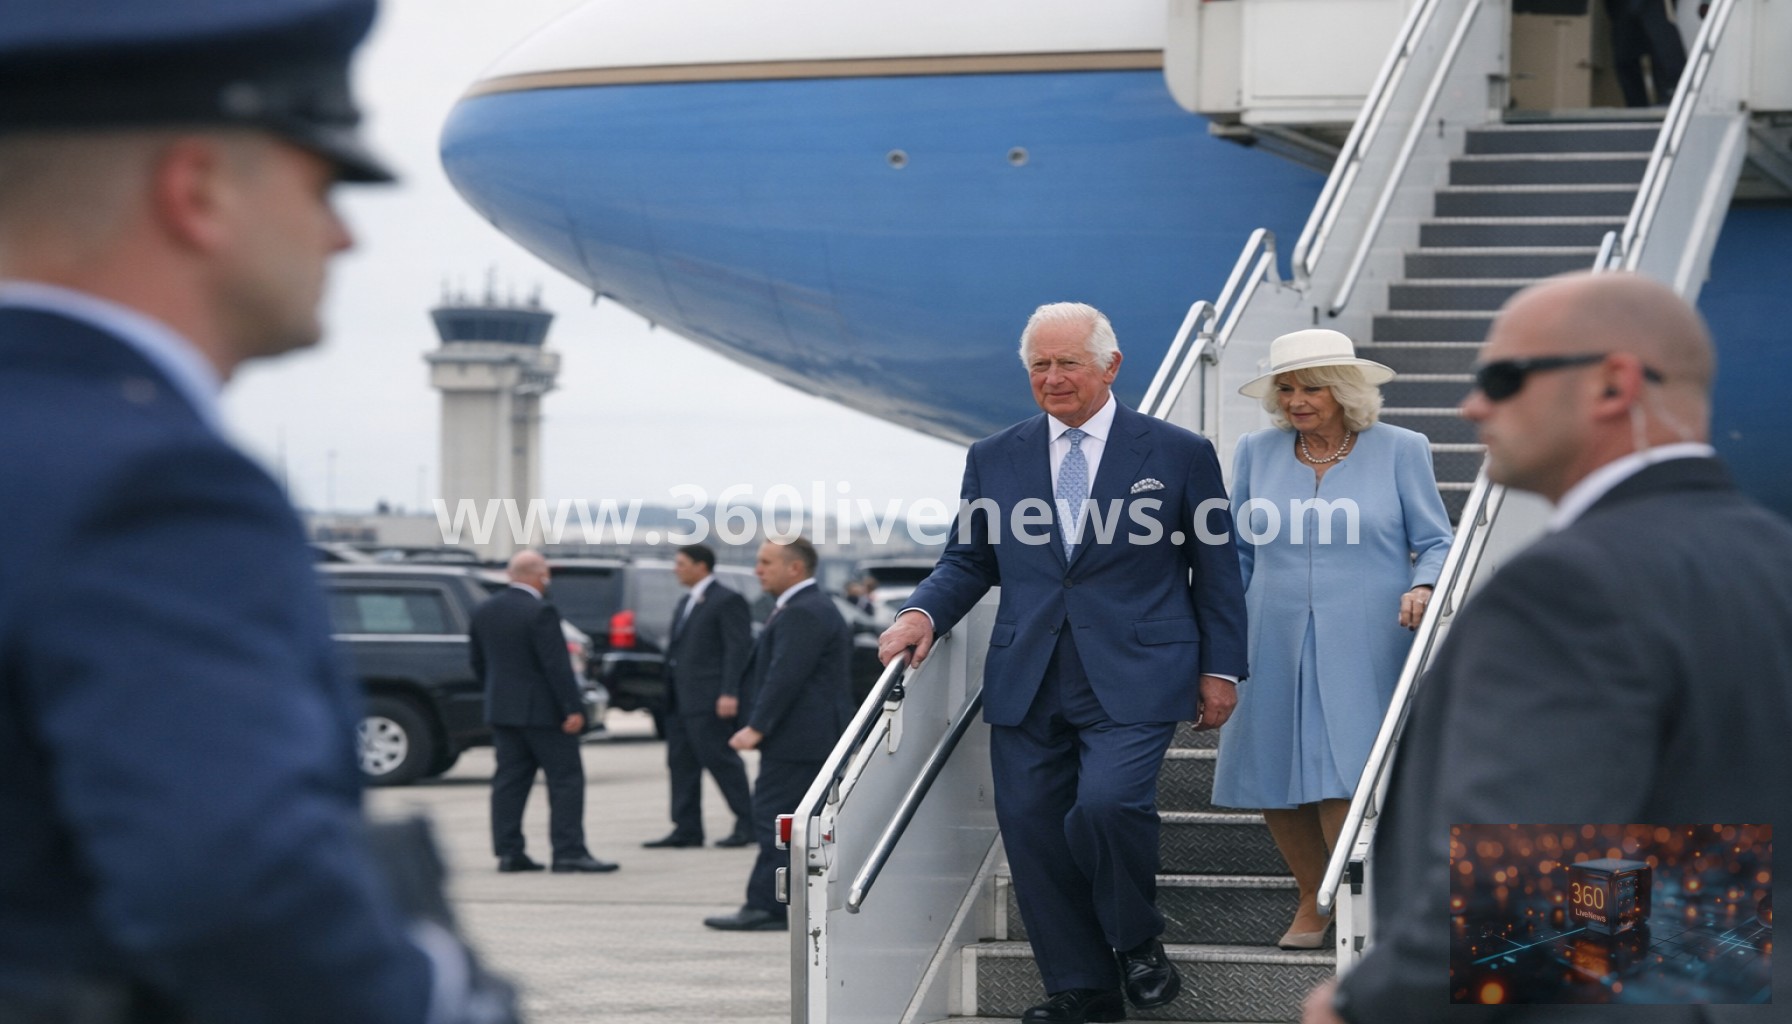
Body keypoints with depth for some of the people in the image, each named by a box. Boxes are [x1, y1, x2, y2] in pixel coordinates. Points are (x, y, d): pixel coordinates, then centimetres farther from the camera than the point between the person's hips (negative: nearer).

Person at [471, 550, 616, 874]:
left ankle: (508, 851, 6)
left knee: (509, 780, 9)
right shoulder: (540, 612, -17)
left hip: (501, 710, 7)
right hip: (542, 710, -7)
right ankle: (569, 852, -7)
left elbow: (477, 660, 14)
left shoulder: (485, 611, 7)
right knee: (566, 779, -3)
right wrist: (573, 708, -18)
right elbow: (557, 665, -20)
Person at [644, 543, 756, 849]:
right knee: (681, 763, 7)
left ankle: (748, 823, -1)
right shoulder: (685, 603, 20)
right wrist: (668, 694, 14)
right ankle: (687, 829, 10)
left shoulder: (728, 601, -8)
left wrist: (730, 693, -22)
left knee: (720, 760, -7)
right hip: (681, 698, 9)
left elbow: (738, 649, -14)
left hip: (708, 698, -9)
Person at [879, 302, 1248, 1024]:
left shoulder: (1179, 454, 4)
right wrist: (924, 613, -2)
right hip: (1026, 686, 4)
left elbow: (1216, 571, 8)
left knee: (1107, 804, -23)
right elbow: (968, 561, 17)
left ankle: (1138, 944, 4)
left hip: (1132, 681, -4)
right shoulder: (994, 460, 12)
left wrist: (1220, 668, 5)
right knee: (1031, 829, 0)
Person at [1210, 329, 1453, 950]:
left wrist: (1422, 588, -15)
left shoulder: (1400, 451, 2)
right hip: (1276, 651, 3)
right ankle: (1313, 904, 27)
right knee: (1275, 784, 6)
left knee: (1343, 782, -12)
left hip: (1363, 650, -3)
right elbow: (1237, 554, 15)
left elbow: (1437, 543, 5)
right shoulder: (1257, 452, 8)